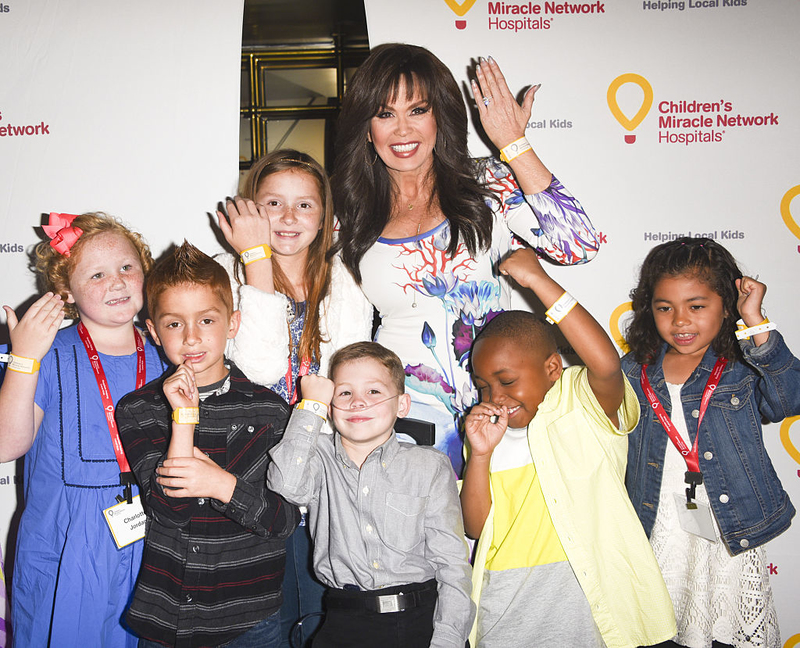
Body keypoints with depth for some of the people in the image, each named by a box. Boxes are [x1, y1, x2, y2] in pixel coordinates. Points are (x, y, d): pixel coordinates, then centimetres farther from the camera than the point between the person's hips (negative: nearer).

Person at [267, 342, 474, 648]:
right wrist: (312, 404, -6)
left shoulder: (430, 467, 5)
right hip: (346, 623, 1)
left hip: (420, 619, 0)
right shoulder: (320, 458, 7)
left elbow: (452, 562, 2)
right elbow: (287, 485, -17)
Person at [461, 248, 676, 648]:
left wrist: (538, 280, -23)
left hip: (581, 596, -4)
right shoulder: (489, 434, 10)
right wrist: (480, 455, -11)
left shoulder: (585, 405, -4)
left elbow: (605, 363, -27)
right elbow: (476, 527, 5)